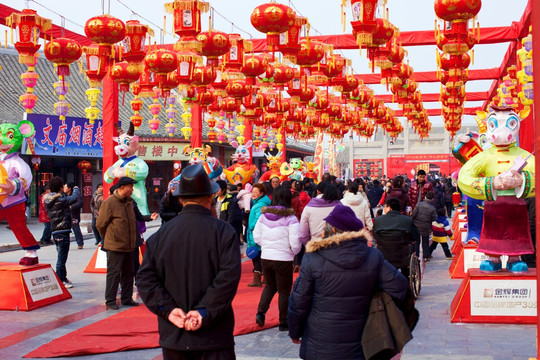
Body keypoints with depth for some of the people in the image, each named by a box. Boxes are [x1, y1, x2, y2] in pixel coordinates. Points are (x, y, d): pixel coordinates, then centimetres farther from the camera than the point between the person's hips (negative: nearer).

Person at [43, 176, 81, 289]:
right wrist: (76, 189, 8)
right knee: (62, 257, -2)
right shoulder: (60, 199, -17)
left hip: (55, 230, 9)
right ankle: (61, 281, 3)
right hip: (63, 230, -9)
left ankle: (63, 278, 30)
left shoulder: (48, 199, 6)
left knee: (61, 255, 19)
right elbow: (75, 198, -9)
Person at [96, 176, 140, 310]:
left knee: (128, 272, 13)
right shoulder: (109, 202, -12)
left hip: (128, 246, 8)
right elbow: (100, 224, -7)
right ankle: (110, 301, 6)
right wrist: (109, 238, 4)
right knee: (114, 273, -3)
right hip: (115, 247, -8)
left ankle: (127, 298, 24)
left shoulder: (129, 202, 11)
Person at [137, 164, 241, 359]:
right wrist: (204, 312, -16)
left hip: (172, 335, 3)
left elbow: (145, 278, -2)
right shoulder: (224, 232, -7)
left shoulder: (161, 234, 2)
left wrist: (168, 309, -7)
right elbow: (229, 277, -17)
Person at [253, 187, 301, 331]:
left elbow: (256, 237, 3)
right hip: (284, 259, -4)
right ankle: (283, 323, 17)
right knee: (284, 291, 10)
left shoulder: (264, 216, -1)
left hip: (265, 257, 4)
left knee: (270, 285, 25)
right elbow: (295, 243, -16)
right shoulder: (290, 218, -14)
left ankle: (261, 312, 8)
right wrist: (294, 252, 4)